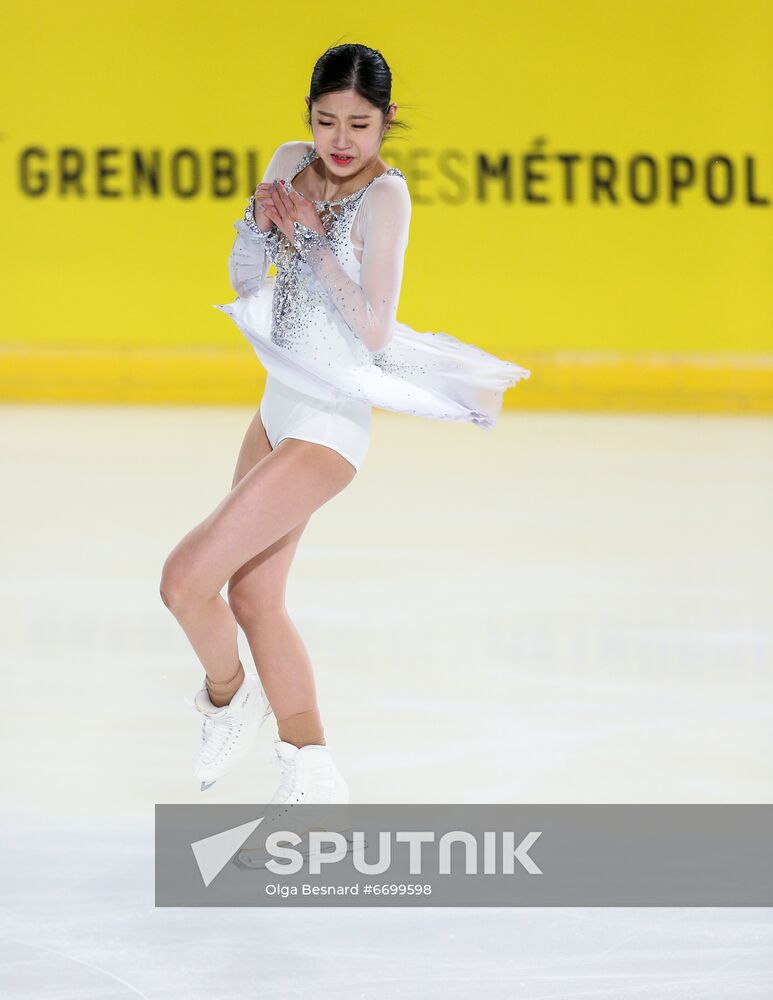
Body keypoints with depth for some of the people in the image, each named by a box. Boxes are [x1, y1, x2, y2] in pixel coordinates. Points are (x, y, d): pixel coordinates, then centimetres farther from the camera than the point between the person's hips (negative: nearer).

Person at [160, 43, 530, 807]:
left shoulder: (385, 194, -18)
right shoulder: (292, 164, 3)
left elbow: (375, 330, -21)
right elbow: (245, 281, 8)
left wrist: (312, 240, -22)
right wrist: (260, 222, -11)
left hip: (328, 428, -8)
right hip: (280, 407, 8)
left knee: (185, 579, -13)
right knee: (252, 595, 15)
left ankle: (228, 697, 18)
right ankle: (313, 778, 26)